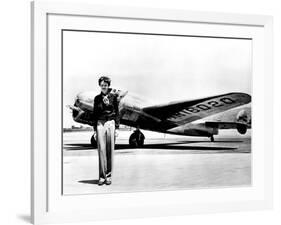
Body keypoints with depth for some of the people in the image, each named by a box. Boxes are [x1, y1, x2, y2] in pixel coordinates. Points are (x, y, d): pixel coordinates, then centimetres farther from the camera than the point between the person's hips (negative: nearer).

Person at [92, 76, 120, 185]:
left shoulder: (113, 97, 5)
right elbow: (95, 114, 12)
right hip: (100, 124, 1)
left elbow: (117, 113, 6)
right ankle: (102, 176, -1)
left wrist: (116, 128, 0)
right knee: (101, 149, -4)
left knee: (110, 150, 0)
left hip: (110, 123, -1)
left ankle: (108, 176, 6)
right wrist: (95, 129, 6)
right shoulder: (97, 98, 9)